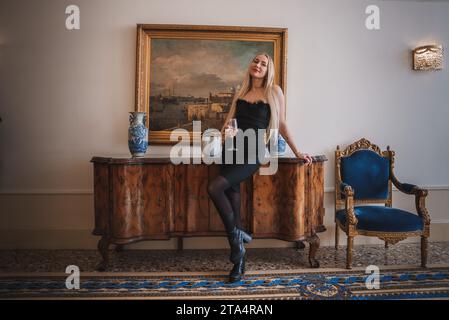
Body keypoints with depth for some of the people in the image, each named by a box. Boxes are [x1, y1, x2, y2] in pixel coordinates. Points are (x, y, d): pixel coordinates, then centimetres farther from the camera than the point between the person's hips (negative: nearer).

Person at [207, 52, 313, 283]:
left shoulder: (274, 91, 6)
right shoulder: (240, 92, 17)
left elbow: (281, 125, 9)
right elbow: (229, 122, 17)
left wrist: (298, 153, 8)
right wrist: (227, 132, -7)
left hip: (252, 153, -4)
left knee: (214, 188, -22)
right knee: (232, 193, -3)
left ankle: (236, 236, -1)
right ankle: (238, 254, 10)